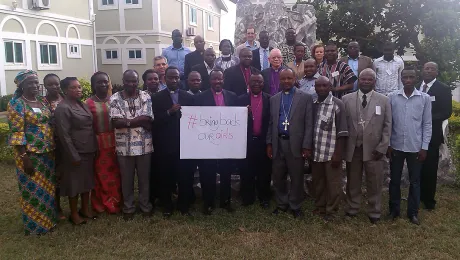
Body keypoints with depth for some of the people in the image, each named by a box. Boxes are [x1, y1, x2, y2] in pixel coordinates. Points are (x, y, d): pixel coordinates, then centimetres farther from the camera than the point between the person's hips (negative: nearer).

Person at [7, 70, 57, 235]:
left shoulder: (43, 102, 9)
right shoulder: (16, 104, -10)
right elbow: (17, 133, -15)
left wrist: (53, 149, 9)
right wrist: (25, 157, -19)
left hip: (47, 153, 6)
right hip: (30, 154, -6)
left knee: (47, 188, 16)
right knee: (33, 190, 5)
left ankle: (48, 220, 32)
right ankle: (34, 226, 20)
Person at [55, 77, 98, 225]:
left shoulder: (83, 105, 10)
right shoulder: (62, 108, -14)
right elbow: (64, 135, -18)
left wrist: (94, 149, 11)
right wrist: (74, 156, -19)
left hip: (89, 151, 8)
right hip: (76, 153, -7)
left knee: (87, 181, 16)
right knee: (75, 183, 5)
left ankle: (85, 209, 31)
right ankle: (74, 214, 19)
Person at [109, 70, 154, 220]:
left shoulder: (145, 97, -1)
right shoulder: (115, 99, -3)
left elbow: (148, 119, -13)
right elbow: (116, 122, -15)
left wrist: (127, 121, -15)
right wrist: (140, 121, -17)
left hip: (144, 145, 0)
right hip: (124, 146, 0)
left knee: (144, 178, 13)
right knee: (126, 179, 13)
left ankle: (145, 206, 31)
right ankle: (128, 208, 30)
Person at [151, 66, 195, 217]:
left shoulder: (189, 97, 7)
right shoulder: (157, 98, 1)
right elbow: (154, 121, -8)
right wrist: (169, 112, -22)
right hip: (165, 145, -1)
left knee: (185, 177, 7)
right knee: (165, 178, 8)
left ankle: (184, 206, 25)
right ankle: (167, 206, 25)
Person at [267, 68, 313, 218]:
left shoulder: (305, 98, 0)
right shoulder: (274, 99, 11)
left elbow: (309, 124, -4)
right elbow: (271, 123, 12)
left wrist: (306, 146, -10)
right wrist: (269, 143, 6)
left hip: (296, 144, -3)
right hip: (278, 143, 3)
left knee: (296, 178, 6)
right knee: (278, 177, 11)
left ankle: (295, 206, 21)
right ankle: (282, 204, 27)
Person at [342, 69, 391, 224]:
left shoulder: (384, 100, 2)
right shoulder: (347, 99, 3)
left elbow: (387, 126, 1)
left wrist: (382, 147, -7)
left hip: (374, 149, 0)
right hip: (352, 147, 1)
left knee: (374, 183, 7)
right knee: (353, 181, 12)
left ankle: (374, 212, 22)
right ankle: (352, 209, 28)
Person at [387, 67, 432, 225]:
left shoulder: (425, 98, -2)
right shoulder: (392, 97, -1)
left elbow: (427, 124, 1)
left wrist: (424, 147, -3)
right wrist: (387, 144, -1)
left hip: (415, 147, 0)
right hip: (396, 146, 1)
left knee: (415, 181, 10)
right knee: (395, 180, 10)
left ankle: (413, 212, 23)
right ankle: (394, 210, 24)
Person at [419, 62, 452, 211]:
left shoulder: (443, 89, -2)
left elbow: (447, 112, -8)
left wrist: (429, 119, -18)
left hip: (432, 133, -3)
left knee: (430, 167, 4)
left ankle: (429, 199, 17)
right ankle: (419, 195, 25)